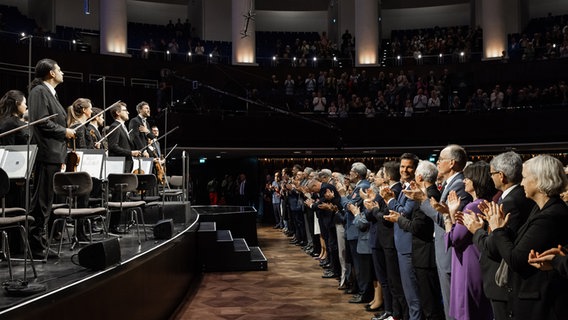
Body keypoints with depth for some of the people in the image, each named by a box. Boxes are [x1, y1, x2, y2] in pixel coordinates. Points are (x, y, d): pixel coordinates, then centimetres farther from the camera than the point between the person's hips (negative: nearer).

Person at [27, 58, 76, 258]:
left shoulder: (50, 93, 21)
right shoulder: (39, 91, -8)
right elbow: (41, 122, -19)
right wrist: (64, 132, -10)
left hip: (54, 155, 10)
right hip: (46, 154, -10)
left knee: (45, 202, 12)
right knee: (41, 202, -6)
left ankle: (39, 244, 18)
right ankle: (34, 247, 0)